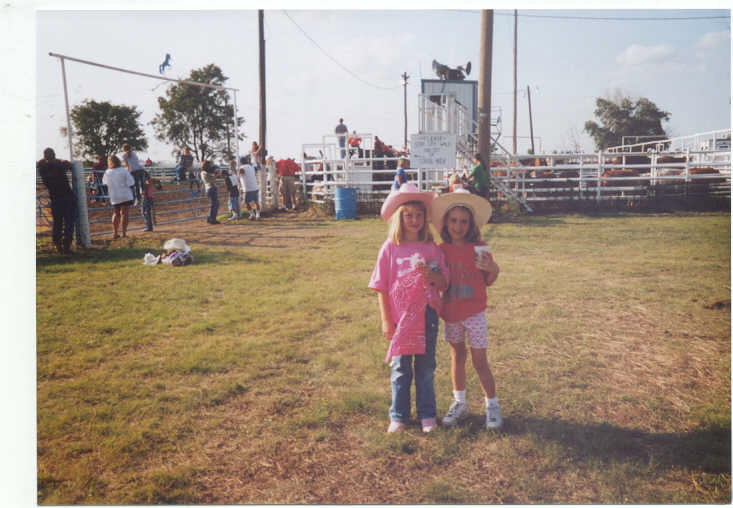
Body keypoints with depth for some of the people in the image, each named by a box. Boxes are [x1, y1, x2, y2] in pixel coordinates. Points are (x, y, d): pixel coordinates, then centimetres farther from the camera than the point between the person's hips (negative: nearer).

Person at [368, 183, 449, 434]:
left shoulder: (432, 248, 0)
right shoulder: (390, 249, -4)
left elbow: (444, 284, 2)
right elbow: (382, 288, -3)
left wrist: (431, 275, -19)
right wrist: (386, 321, -6)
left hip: (427, 316, 1)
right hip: (400, 318, -1)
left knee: (426, 367, 12)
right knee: (400, 368, 10)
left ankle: (427, 414, 26)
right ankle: (398, 416, 24)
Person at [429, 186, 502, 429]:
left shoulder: (479, 248, -7)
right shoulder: (441, 250, -1)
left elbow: (488, 282, -2)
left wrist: (493, 269, -22)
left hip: (474, 312, -3)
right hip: (451, 313, 3)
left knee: (479, 361, 1)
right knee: (457, 357, 16)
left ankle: (492, 405, 18)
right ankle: (459, 403, 30)